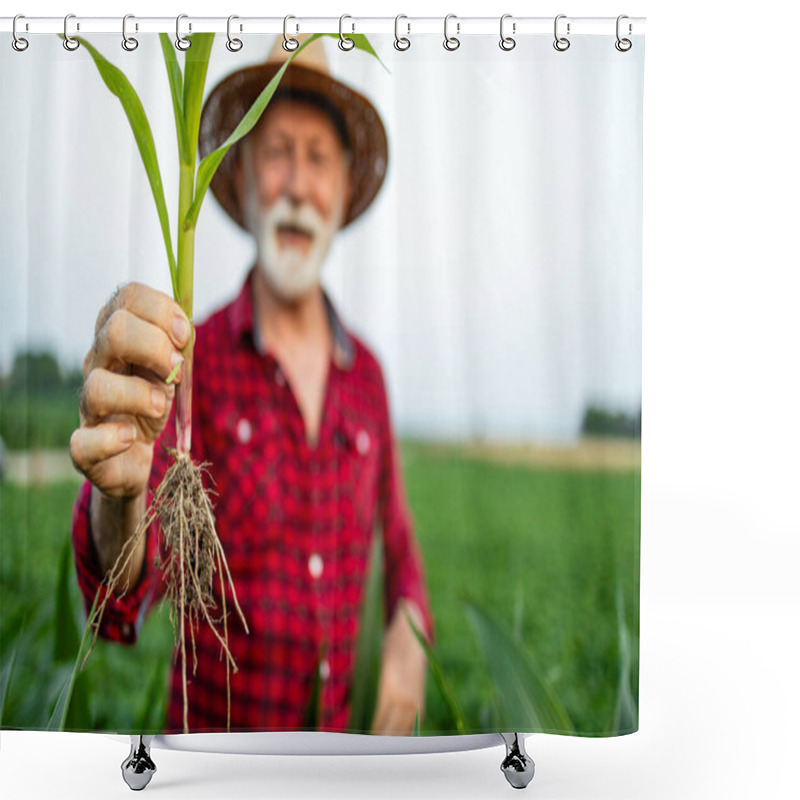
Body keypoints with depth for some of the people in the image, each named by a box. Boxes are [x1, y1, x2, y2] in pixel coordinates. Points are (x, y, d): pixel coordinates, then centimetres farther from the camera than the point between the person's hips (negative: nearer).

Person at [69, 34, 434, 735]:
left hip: (344, 737, 3)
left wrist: (410, 631, -11)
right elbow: (122, 606, -24)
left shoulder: (366, 372, -2)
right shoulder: (192, 362, -15)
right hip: (220, 732, -3)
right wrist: (120, 495, -45)